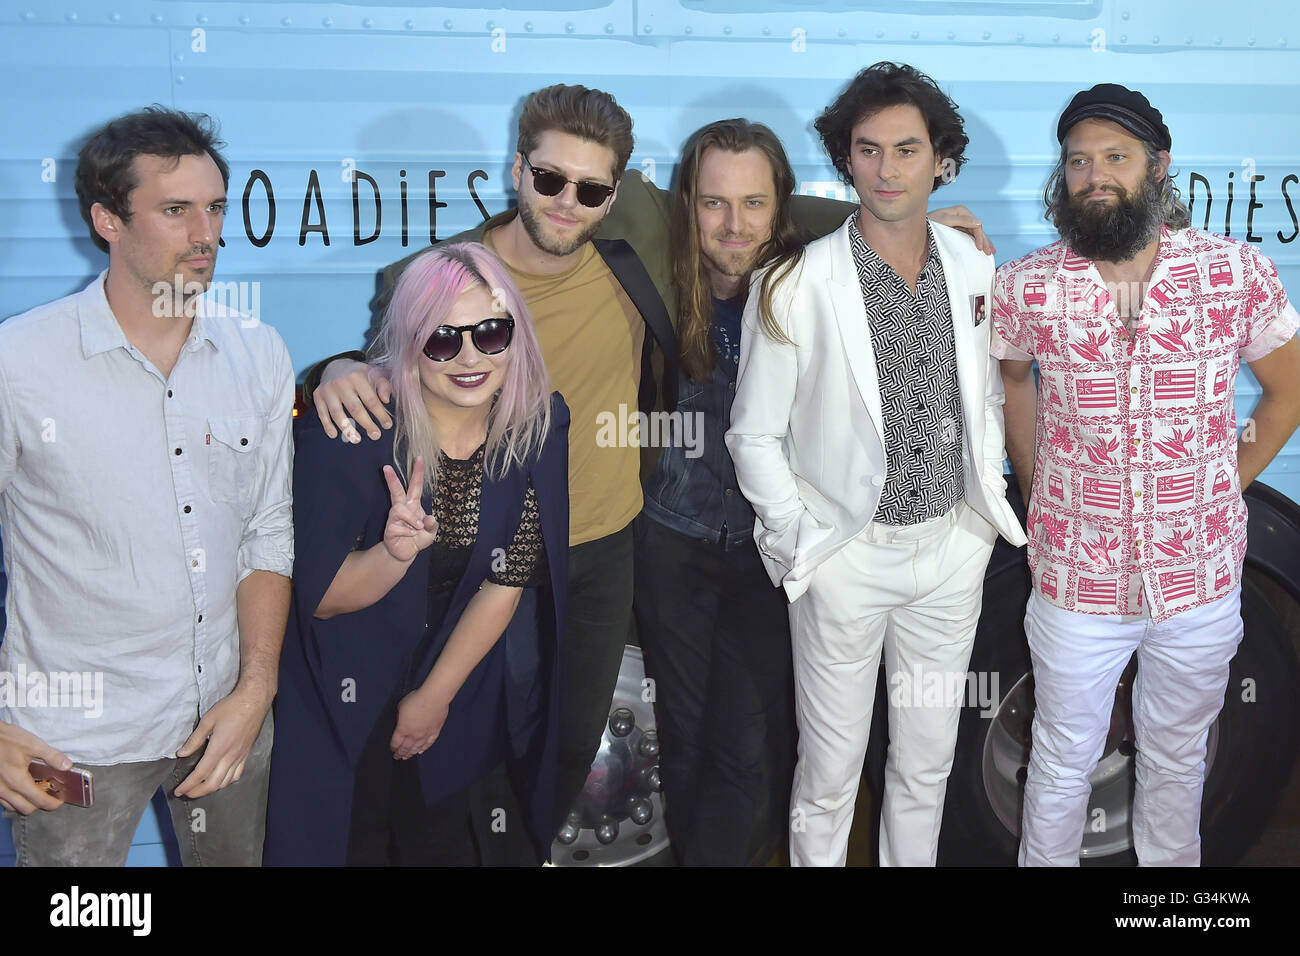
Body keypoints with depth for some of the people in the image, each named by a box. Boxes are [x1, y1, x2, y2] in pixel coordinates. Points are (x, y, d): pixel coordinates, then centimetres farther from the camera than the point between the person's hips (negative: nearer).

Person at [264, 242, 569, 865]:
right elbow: (319, 599, -19)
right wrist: (397, 552, -39)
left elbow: (504, 586, -5)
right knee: (351, 844, 11)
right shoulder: (353, 431, -24)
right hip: (343, 697, -3)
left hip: (456, 688, 3)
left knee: (443, 843, 19)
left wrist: (436, 696, -2)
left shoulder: (538, 432, -14)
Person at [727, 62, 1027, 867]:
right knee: (831, 771, 11)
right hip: (848, 556, -4)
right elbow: (755, 435, -8)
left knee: (928, 763, 19)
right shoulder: (797, 285, -14)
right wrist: (800, 541, -11)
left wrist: (988, 501, 6)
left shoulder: (976, 270, 0)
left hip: (954, 547, 4)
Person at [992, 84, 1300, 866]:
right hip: (1077, 579, -1)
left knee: (1177, 757, 21)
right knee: (1064, 762, 15)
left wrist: (1228, 488, 2)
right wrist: (1037, 490, 6)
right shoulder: (1026, 288, -9)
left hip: (1201, 579, 1)